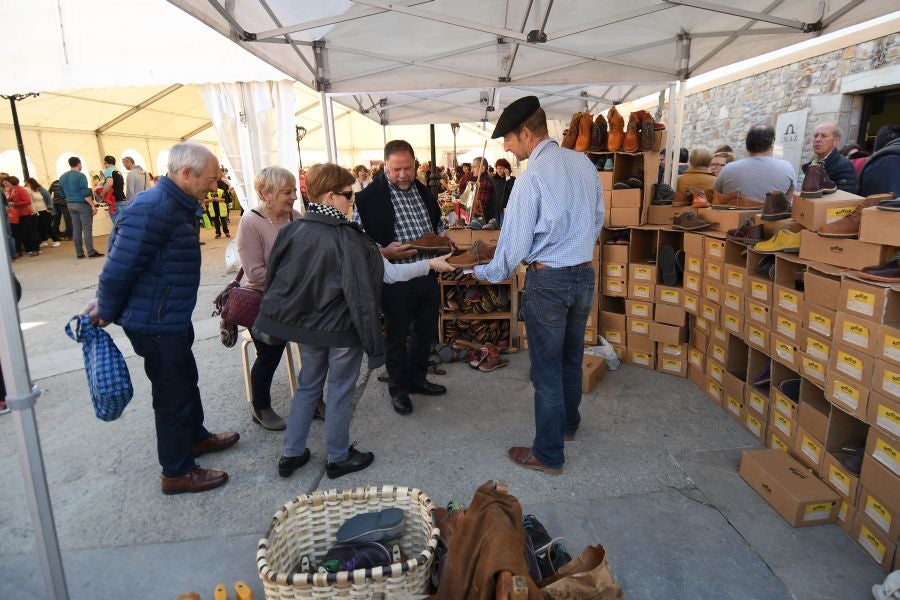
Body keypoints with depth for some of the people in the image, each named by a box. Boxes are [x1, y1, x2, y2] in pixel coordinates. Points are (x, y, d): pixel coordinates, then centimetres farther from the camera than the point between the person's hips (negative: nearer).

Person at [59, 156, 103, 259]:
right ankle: (91, 252, -10)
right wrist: (93, 206, -16)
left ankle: (79, 253, 9)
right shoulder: (80, 175, -12)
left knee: (76, 229, 8)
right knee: (87, 229, -7)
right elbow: (85, 193, -18)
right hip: (82, 204, -7)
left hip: (71, 205, 7)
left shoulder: (62, 177, 11)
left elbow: (63, 194, 15)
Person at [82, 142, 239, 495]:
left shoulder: (176, 206, 8)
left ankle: (195, 437, 45)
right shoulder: (154, 208, -24)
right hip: (156, 323, -10)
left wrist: (107, 303, 14)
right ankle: (176, 473, 19)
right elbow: (120, 265, -24)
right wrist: (106, 312, -9)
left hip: (172, 318, 10)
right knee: (173, 393, 3)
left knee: (186, 380, 24)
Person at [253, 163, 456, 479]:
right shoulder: (348, 238, -20)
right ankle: (338, 458, 26)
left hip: (305, 325, 6)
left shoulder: (292, 230, -3)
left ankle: (291, 454, 30)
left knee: (307, 385, 21)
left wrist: (270, 322, 18)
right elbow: (390, 273, -17)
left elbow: (274, 278, 5)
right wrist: (430, 264, -7)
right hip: (342, 329, -5)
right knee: (340, 391, 10)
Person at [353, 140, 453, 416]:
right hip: (396, 279, -6)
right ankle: (398, 388, 28)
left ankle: (416, 378, 39)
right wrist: (385, 252, -28)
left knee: (426, 331, 19)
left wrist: (444, 238, 1)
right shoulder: (369, 197, -12)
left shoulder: (423, 191, 9)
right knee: (397, 336, 9)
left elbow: (436, 223, 22)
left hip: (428, 276, 7)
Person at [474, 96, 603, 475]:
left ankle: (548, 455, 17)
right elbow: (597, 219, 13)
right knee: (572, 358, 23)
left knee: (547, 369, 4)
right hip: (585, 274, 7)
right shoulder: (584, 163, 3)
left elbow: (515, 242, -14)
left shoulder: (532, 177, -17)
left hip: (547, 280, -7)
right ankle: (568, 424, 44)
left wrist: (487, 273, 1)